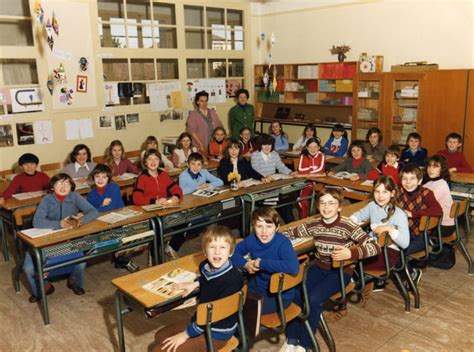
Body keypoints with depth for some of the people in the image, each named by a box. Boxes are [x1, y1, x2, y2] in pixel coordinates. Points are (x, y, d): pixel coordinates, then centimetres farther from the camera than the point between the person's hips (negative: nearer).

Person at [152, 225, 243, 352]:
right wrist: (195, 284, 5)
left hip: (217, 333, -8)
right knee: (160, 336, 16)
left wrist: (186, 334, -18)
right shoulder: (207, 266, -6)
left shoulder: (232, 279, -29)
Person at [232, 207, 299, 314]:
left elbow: (294, 268, -41)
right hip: (256, 288, 6)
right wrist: (246, 264, -17)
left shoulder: (283, 243, -25)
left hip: (279, 294, -6)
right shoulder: (252, 239, -8)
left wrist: (261, 263, -32)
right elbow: (233, 252, 5)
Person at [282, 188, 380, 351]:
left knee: (314, 299, -25)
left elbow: (375, 246, -21)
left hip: (341, 271, -4)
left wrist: (351, 253, -36)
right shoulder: (313, 224, -2)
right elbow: (290, 233, 9)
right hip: (319, 266, 5)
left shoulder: (347, 226, -16)